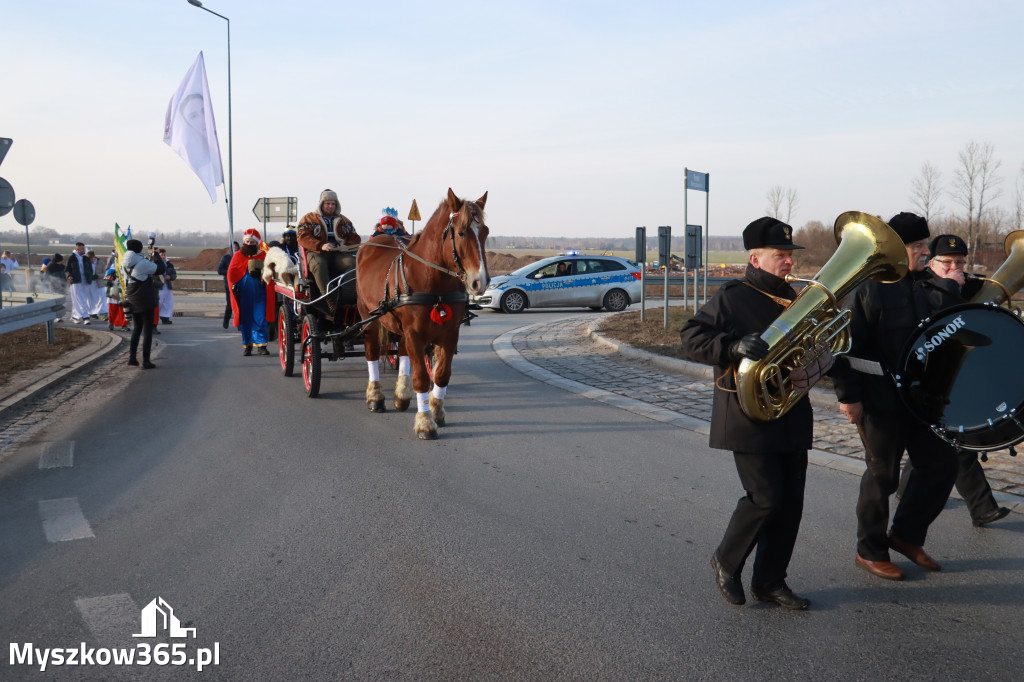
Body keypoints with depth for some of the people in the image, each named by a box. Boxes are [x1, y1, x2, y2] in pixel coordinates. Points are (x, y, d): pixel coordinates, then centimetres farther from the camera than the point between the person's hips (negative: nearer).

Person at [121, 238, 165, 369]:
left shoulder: (125, 264, 3)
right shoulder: (142, 263, -19)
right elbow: (160, 269, -13)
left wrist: (151, 258, 6)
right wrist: (155, 255, 1)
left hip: (132, 299, 7)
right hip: (145, 300, -7)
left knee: (136, 328, 21)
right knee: (147, 330, 1)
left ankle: (132, 357, 15)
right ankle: (146, 361, 1)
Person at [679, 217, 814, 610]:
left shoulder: (791, 298, 15)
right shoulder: (731, 298, -6)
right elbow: (691, 339, -12)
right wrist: (734, 345, -27)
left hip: (791, 417, 7)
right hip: (749, 417, -7)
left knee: (790, 502, 6)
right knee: (766, 497, -11)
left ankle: (769, 581, 19)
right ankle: (726, 561, 14)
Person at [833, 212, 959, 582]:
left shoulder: (928, 285, 8)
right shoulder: (867, 287, -12)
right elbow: (848, 344, -16)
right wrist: (848, 395, -18)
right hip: (881, 400, -7)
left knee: (942, 464, 9)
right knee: (882, 475, 3)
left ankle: (906, 535, 26)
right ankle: (870, 551, 20)